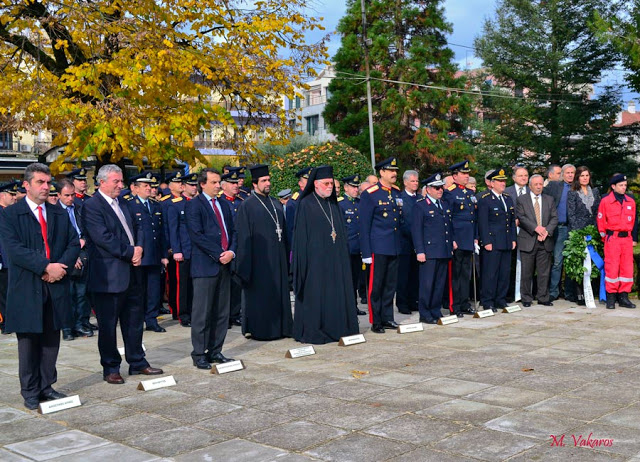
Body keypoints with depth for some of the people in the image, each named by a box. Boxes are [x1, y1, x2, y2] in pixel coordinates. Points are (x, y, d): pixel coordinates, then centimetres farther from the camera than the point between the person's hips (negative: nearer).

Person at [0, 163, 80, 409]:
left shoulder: (59, 214, 14)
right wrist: (46, 267, -20)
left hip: (55, 287, 4)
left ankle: (46, 386, 22)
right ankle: (30, 392, 15)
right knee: (28, 342, 5)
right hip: (27, 289, -4)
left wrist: (61, 266, -10)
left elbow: (74, 243, 8)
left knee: (51, 341, 10)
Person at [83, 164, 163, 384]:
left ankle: (137, 363, 25)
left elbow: (136, 228, 17)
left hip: (131, 273, 8)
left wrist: (139, 247, -4)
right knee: (108, 325, 4)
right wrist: (130, 252, -15)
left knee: (134, 321, 14)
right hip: (109, 276, -8)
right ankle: (110, 368, 16)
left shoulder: (123, 204, 14)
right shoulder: (91, 206, -11)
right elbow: (103, 238, -20)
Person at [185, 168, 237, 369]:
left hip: (224, 265, 7)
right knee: (202, 313, -2)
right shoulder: (194, 205, -4)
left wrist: (231, 252, -3)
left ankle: (215, 351, 17)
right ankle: (199, 355, 6)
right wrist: (219, 254, -14)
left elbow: (232, 231, 16)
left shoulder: (224, 205, 17)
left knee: (222, 313, 9)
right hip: (205, 266, -7)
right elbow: (197, 235, -13)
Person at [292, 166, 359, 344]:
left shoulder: (333, 204, 14)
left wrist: (344, 252, 10)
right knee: (315, 294, -3)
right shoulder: (305, 204, -5)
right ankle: (312, 332, 4)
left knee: (336, 293, 7)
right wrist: (303, 260, -13)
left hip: (335, 258, 6)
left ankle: (335, 329, 16)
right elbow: (301, 236, -8)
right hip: (316, 257, -6)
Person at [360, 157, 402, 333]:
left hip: (395, 246, 6)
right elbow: (364, 225, -8)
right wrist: (366, 252, -11)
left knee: (391, 284, 12)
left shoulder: (398, 193, 11)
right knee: (376, 285, 0)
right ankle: (375, 322, 8)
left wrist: (400, 244, 14)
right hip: (378, 247, -6)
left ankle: (387, 318, 22)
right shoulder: (370, 194, -8)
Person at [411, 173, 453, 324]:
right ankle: (424, 314, 4)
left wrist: (451, 247, 15)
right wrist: (420, 251, -13)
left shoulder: (445, 206, 18)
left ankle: (436, 312, 18)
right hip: (429, 252, -6)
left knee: (440, 284, 9)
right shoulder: (420, 206, -3)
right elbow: (416, 230, -7)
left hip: (444, 253, 7)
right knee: (427, 284, -3)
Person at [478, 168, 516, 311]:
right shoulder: (484, 199, -6)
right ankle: (487, 302, 2)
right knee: (490, 273, -5)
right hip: (492, 243, -7)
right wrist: (486, 242, -15)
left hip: (506, 243, 7)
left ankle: (501, 300, 19)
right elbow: (482, 222, -10)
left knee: (505, 272, 9)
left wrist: (513, 239, 13)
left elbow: (512, 221, 21)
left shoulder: (508, 199, 17)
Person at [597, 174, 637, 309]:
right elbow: (600, 221, 0)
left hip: (627, 238, 4)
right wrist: (604, 236, 0)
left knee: (627, 267, 4)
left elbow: (634, 220, 15)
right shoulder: (605, 201, -3)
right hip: (612, 238, -4)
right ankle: (611, 296, 4)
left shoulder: (631, 201, 10)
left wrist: (634, 238, 12)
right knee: (611, 267, -4)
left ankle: (623, 296, 12)